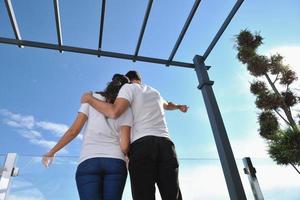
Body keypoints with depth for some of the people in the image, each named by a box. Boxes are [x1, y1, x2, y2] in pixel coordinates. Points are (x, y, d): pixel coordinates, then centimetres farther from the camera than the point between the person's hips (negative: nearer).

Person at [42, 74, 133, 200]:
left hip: (88, 163, 0)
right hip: (115, 163, 1)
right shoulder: (126, 110, 13)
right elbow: (124, 145, 1)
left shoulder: (91, 98, 14)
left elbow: (74, 130, 7)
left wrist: (52, 152, 19)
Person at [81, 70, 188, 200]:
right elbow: (168, 105, 53)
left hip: (142, 144, -5)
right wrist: (179, 106, 76)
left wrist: (89, 99, 8)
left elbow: (114, 112, -7)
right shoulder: (155, 92, 30)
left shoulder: (128, 87, 12)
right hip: (165, 144, 5)